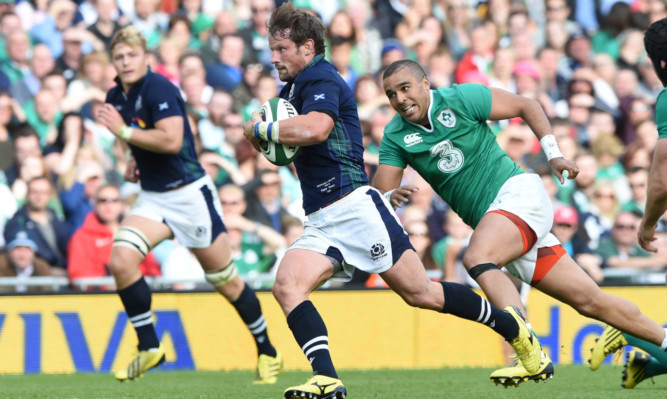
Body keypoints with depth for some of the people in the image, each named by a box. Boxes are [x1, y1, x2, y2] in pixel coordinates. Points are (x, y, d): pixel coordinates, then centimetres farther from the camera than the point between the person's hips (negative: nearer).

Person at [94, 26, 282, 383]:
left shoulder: (158, 88, -17)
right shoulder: (116, 97, 6)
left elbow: (171, 140, -29)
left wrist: (124, 131, -24)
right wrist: (135, 161, 9)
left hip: (189, 193, -7)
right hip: (152, 198, 7)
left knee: (225, 281, 4)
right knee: (120, 260, -18)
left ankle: (267, 353, 22)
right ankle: (149, 347, -5)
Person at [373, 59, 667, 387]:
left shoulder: (460, 98, -8)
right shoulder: (395, 137, 4)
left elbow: (526, 106, 2)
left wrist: (553, 154, -5)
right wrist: (390, 197, -27)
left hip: (516, 192, -5)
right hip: (488, 219, 5)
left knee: (476, 259, -32)